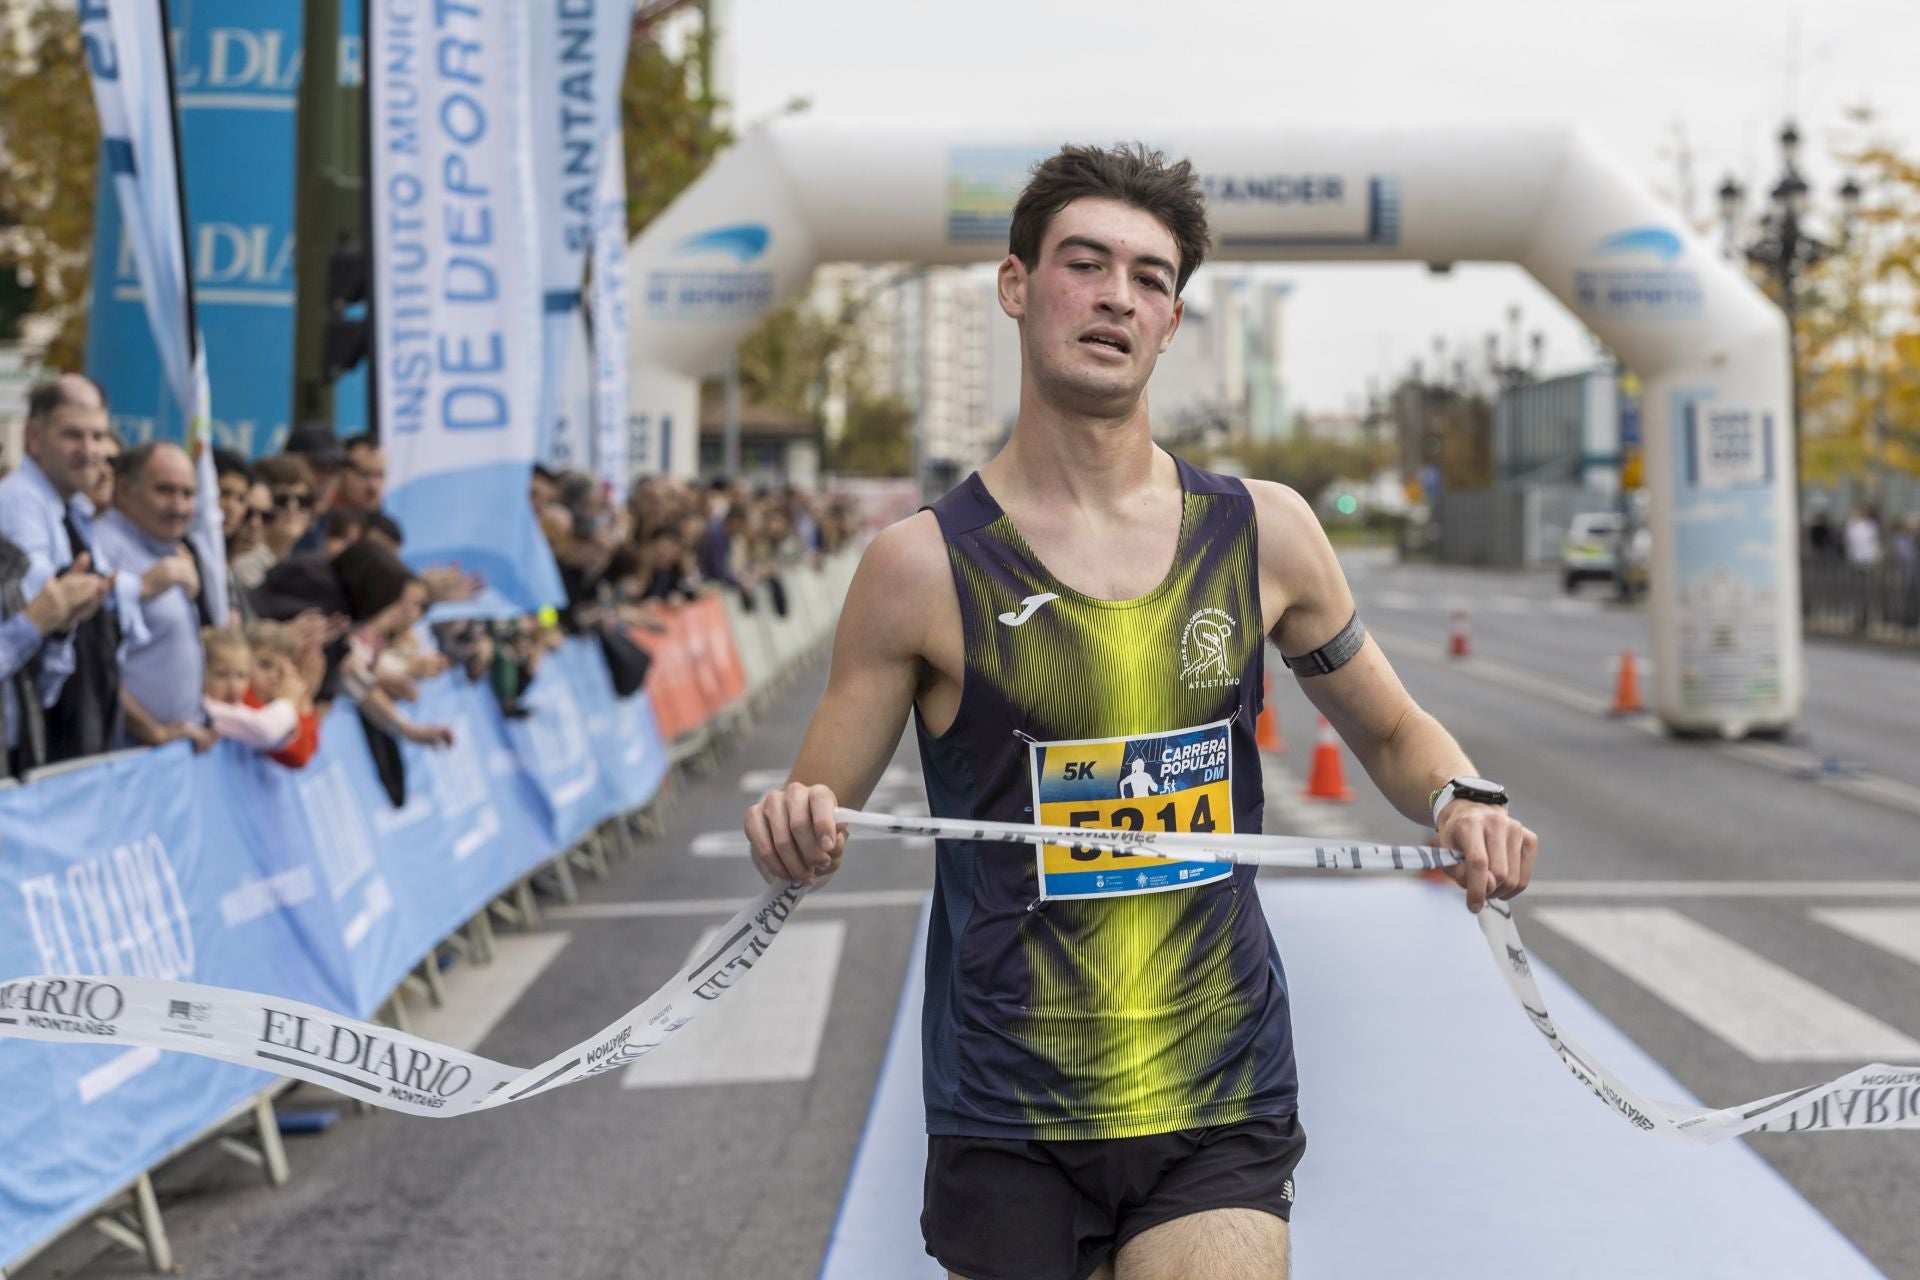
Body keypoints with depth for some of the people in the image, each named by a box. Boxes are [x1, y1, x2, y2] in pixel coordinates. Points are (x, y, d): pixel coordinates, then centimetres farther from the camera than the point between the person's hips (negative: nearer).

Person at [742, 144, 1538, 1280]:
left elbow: (1392, 733, 16)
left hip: (1222, 1113, 1)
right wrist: (793, 834, -22)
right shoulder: (924, 566, -5)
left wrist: (1460, 801, -5)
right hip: (1006, 1128, -1)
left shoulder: (1264, 532, 2)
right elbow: (814, 824, 1)